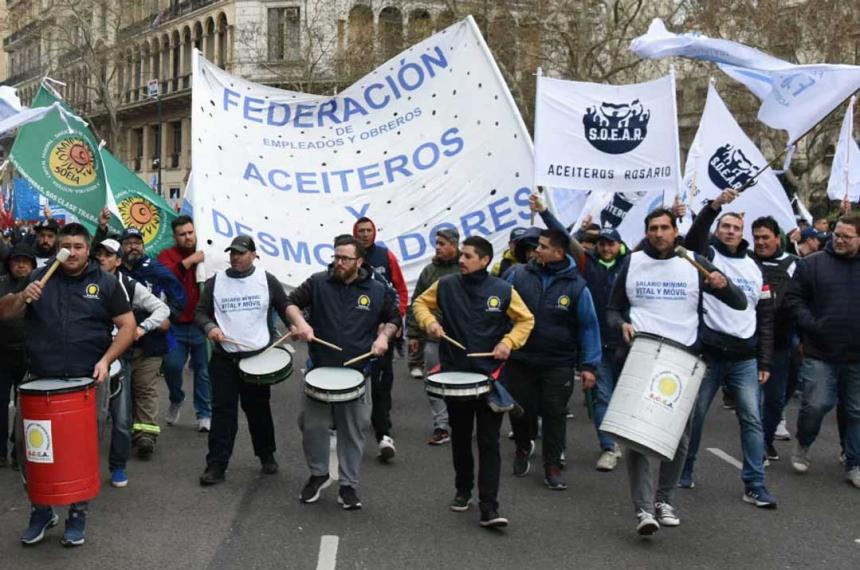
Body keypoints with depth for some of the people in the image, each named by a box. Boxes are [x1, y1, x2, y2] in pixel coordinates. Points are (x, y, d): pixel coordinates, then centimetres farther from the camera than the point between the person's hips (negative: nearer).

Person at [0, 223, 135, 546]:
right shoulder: (40, 277, 7)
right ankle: (41, 511, 23)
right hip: (41, 381, 2)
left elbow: (127, 326, 1)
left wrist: (106, 360, -12)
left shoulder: (105, 282, 2)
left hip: (86, 382, -2)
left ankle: (77, 516, 19)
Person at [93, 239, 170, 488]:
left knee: (121, 418, 1)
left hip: (119, 356, 0)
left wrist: (142, 328, -12)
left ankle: (118, 466, 16)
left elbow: (162, 309, 2)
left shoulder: (129, 286, 1)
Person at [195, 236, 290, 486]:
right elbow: (200, 312, 5)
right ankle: (216, 465, 1)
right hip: (224, 358, 0)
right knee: (223, 411, -3)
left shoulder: (267, 281, 1)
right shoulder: (215, 282, 2)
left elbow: (285, 308, 7)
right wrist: (209, 327, -15)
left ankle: (267, 455, 30)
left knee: (258, 409, 12)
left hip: (259, 356, 0)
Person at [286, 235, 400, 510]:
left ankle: (348, 485, 19)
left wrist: (384, 336, -6)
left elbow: (393, 317, 13)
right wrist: (300, 322, -18)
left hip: (356, 373, 0)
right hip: (319, 369, 0)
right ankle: (318, 474, 28)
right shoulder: (318, 282, -4)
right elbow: (292, 302, 2)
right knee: (312, 425, 5)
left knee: (353, 431, 6)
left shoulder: (376, 291, 0)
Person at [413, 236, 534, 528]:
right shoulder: (446, 285, -2)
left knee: (489, 442, -3)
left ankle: (489, 508, -3)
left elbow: (526, 320, 4)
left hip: (490, 376, -2)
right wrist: (429, 321, -8)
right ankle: (463, 490, 35)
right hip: (454, 374, 2)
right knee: (460, 438, 16)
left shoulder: (503, 290, -6)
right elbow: (420, 303, 12)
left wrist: (508, 342, -12)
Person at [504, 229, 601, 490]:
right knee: (520, 409, 11)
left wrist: (589, 365, -8)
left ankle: (553, 466, 17)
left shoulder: (576, 286, -8)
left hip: (558, 364, -1)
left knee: (554, 414, 2)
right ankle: (523, 448, 39)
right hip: (519, 359, 2)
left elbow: (588, 327, -4)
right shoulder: (518, 275, -5)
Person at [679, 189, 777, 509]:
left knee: (752, 418, -1)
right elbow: (694, 236, -21)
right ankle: (684, 471, 22)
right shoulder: (707, 256, 4)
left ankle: (754, 485, 3)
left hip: (745, 358, 3)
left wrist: (765, 362, 7)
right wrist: (715, 205, -36)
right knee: (694, 415, 6)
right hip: (707, 352, -3)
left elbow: (765, 318, 13)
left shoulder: (755, 269, 13)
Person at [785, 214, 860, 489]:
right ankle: (802, 445, 24)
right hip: (820, 353, -2)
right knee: (816, 405, -5)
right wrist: (811, 326, -12)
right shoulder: (812, 263, -1)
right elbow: (794, 298, 0)